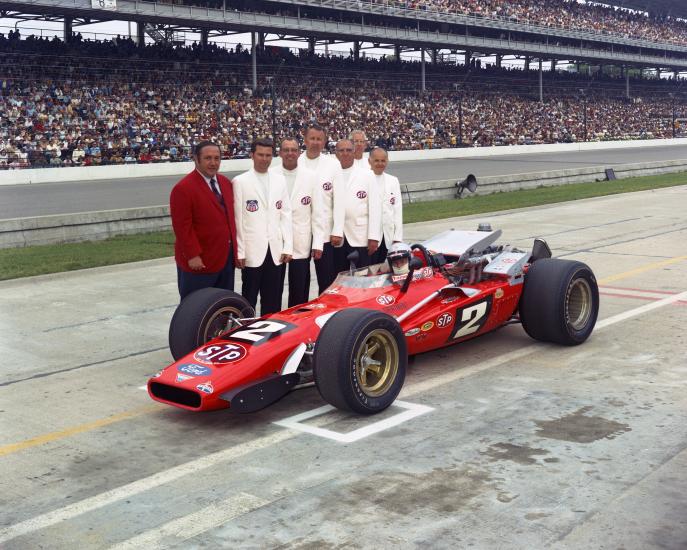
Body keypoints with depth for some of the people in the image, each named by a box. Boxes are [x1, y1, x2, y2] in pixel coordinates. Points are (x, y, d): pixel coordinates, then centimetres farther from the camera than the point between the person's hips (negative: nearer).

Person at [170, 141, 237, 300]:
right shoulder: (183, 188, -15)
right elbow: (183, 227, -18)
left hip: (226, 258, 8)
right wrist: (192, 255, -21)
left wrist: (234, 247, 13)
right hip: (198, 262, -7)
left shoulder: (225, 183, 10)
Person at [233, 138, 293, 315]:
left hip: (276, 251, 4)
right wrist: (239, 252, -8)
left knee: (273, 302, 7)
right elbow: (237, 219, -4)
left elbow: (285, 214, 9)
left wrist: (288, 247, 3)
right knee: (249, 300, 3)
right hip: (252, 252, -3)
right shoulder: (240, 182, -2)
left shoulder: (280, 180, 10)